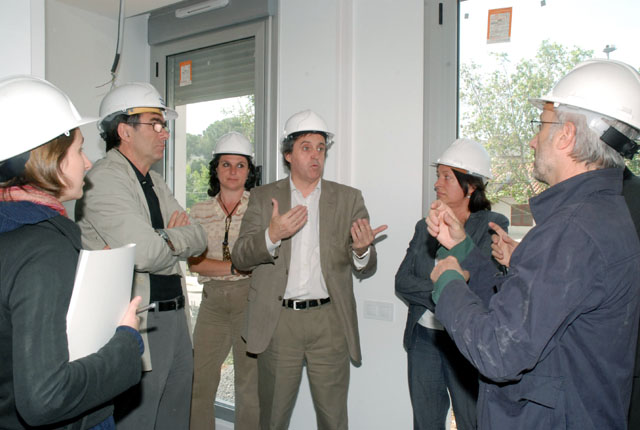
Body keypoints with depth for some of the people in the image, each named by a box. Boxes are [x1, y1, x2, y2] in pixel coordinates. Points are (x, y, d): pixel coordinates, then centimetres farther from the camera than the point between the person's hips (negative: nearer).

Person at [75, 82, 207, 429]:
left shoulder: (155, 182, 17)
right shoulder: (104, 180, -13)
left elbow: (199, 239, 9)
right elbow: (146, 254, -23)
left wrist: (164, 240, -10)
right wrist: (177, 241, -1)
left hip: (175, 319, 9)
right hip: (136, 327, -9)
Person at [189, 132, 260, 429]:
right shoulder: (200, 212, 9)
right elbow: (194, 262, 0)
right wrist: (237, 267, -13)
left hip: (251, 297, -2)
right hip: (212, 301, 3)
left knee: (251, 384, 5)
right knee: (198, 382, 4)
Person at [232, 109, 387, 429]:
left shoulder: (349, 199, 5)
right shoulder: (263, 198, 5)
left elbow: (367, 269, 4)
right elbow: (239, 258, -2)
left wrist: (362, 250, -21)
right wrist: (272, 235, -22)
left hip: (330, 322, 0)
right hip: (278, 321, 0)